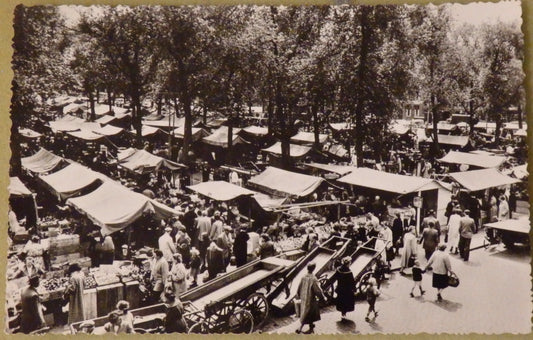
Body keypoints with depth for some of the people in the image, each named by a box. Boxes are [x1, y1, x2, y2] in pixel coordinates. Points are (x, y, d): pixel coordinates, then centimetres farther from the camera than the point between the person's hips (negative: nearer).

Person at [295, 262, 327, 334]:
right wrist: (323, 298, -6)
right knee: (307, 314, 8)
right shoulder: (313, 279, -23)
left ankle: (311, 327, 38)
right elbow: (318, 290, -19)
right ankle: (300, 327, 5)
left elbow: (299, 287, 5)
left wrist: (298, 296, 21)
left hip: (303, 298, 6)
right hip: (310, 299, -6)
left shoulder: (304, 277, -6)